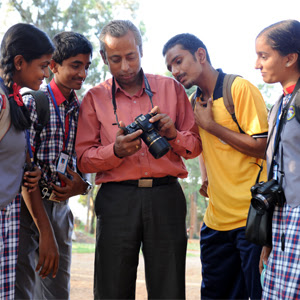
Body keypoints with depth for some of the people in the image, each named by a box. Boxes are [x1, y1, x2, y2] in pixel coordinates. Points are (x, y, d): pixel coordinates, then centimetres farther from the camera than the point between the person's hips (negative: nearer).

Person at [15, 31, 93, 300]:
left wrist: (82, 185, -6)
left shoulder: (82, 110, 10)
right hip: (28, 207, -5)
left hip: (61, 207, 6)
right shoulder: (32, 102, -8)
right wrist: (45, 230, -18)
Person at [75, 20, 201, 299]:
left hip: (166, 195, 1)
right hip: (116, 198, 0)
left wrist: (173, 134, -7)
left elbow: (195, 145, 14)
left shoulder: (171, 88, 13)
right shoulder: (95, 97, 11)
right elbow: (83, 158, 5)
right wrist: (116, 151, -13)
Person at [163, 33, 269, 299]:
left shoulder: (240, 89, -9)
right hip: (216, 219, 7)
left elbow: (260, 147, -15)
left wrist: (209, 124, -12)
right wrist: (209, 180, 11)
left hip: (250, 216, -7)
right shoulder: (195, 102, 14)